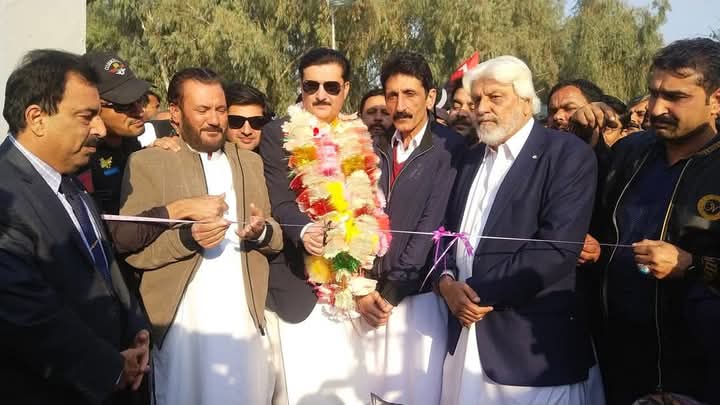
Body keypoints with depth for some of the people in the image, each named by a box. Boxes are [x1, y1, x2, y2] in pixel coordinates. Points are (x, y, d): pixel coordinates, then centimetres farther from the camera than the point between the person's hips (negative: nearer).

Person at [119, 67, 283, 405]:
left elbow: (276, 237, 12)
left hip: (248, 319, 4)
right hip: (183, 322, -3)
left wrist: (262, 231, -10)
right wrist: (186, 237, -22)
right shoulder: (146, 163, -1)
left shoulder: (250, 162, 13)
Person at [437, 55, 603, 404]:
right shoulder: (472, 159, 14)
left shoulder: (568, 154, -9)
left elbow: (556, 248, -19)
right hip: (465, 339, 6)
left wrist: (480, 291, -16)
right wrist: (447, 282, -6)